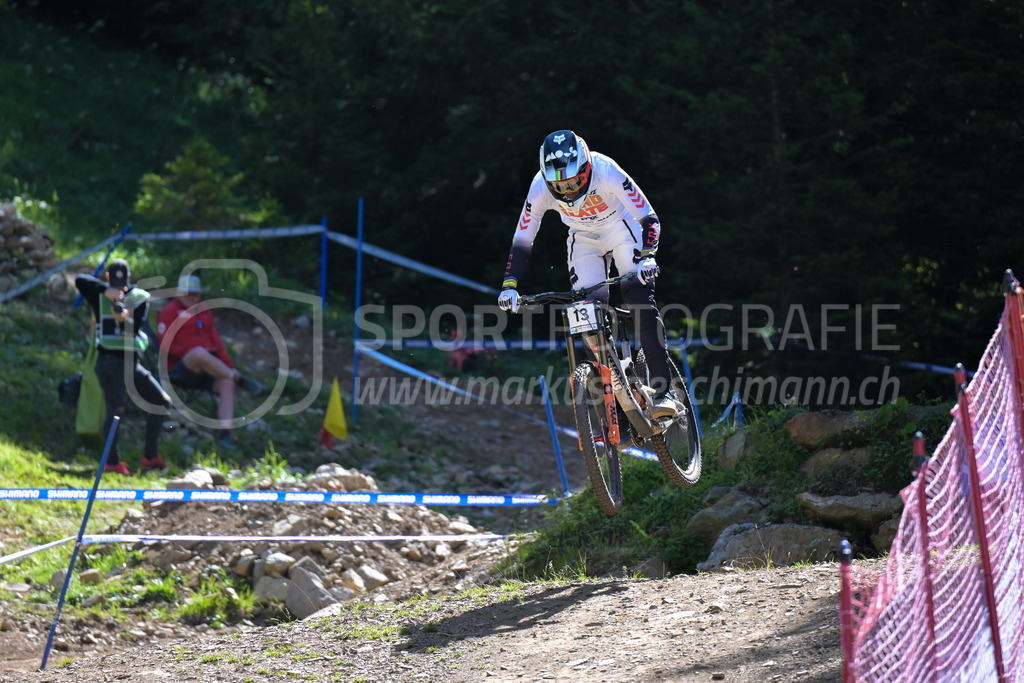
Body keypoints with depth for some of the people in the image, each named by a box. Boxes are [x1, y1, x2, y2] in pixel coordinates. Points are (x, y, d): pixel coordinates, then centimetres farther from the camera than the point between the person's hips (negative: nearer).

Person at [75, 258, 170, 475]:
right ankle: (112, 461, -12)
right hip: (109, 360, -4)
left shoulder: (139, 297, 4)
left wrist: (125, 319, -28)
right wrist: (107, 290, -31)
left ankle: (150, 456, 8)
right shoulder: (99, 295, -1)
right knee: (116, 408, -9)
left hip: (131, 362, 4)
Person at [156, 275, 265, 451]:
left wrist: (230, 366, 6)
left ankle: (225, 433, -36)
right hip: (180, 369, -6)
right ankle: (241, 380, -35)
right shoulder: (170, 312, 3)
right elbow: (165, 346, -6)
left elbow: (216, 342, 20)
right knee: (200, 353, -41)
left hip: (207, 368, 6)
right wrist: (190, 352, -17)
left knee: (227, 383, -28)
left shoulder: (204, 313, 23)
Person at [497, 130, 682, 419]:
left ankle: (664, 392, -23)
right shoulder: (540, 188, -26)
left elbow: (649, 218, -30)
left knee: (640, 298, -22)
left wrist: (646, 257, -46)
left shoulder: (606, 171, -34)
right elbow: (522, 240, -15)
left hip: (621, 228, -3)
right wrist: (509, 286, -26)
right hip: (583, 240, 3)